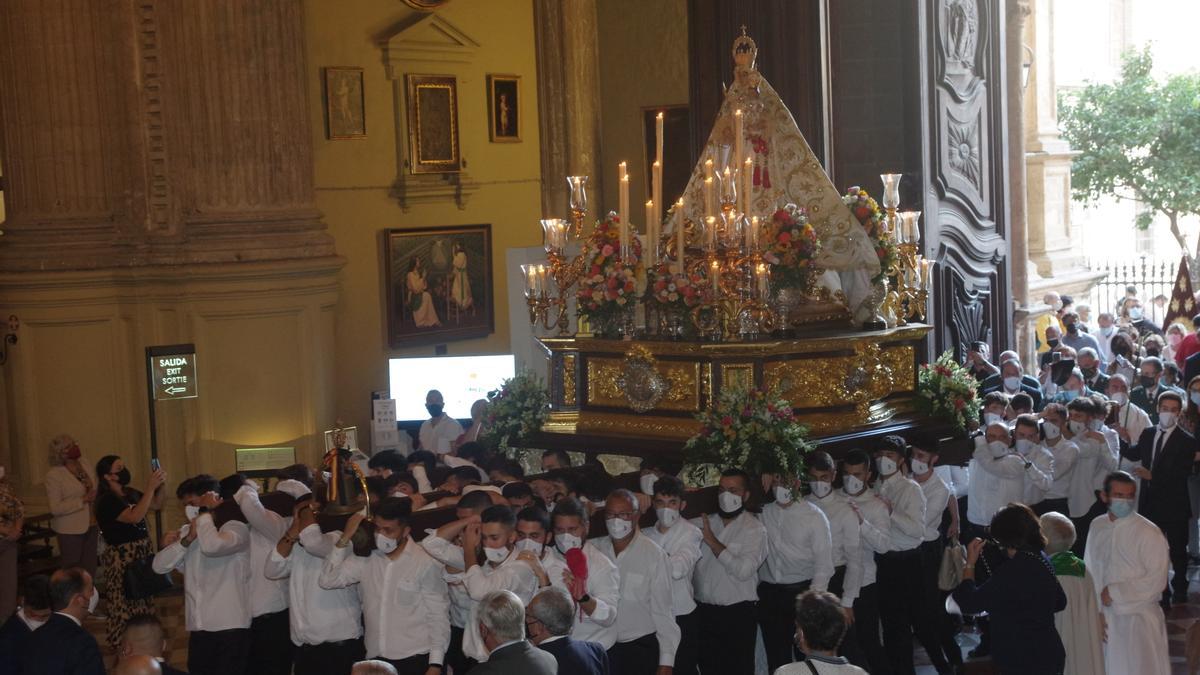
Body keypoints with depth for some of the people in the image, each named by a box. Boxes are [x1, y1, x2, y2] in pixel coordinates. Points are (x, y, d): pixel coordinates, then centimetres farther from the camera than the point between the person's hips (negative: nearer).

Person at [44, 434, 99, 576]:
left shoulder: (87, 464, 5)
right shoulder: (53, 475, -12)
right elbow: (55, 508, -18)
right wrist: (83, 500, -21)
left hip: (91, 526, 5)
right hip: (70, 530, -5)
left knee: (90, 569, 9)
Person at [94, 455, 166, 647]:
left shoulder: (130, 493, 6)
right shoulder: (106, 501, -17)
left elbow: (156, 505, 15)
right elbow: (135, 516, -29)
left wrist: (160, 485, -4)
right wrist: (150, 487, -30)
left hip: (142, 553, 8)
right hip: (121, 558, -8)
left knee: (142, 601, 16)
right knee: (124, 604, -3)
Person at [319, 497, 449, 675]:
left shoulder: (425, 564, -7)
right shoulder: (366, 558, 6)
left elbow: (438, 616, -5)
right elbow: (327, 580, -1)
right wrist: (345, 538, -6)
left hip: (415, 661, -4)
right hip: (376, 660, 4)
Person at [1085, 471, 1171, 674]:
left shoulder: (1148, 533, -12)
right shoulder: (1097, 527, 3)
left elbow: (1156, 581, -14)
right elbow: (1089, 571, 7)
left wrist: (1114, 592, -11)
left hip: (1139, 619, -4)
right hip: (1106, 619, 5)